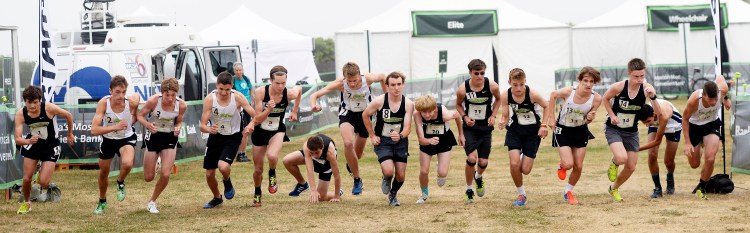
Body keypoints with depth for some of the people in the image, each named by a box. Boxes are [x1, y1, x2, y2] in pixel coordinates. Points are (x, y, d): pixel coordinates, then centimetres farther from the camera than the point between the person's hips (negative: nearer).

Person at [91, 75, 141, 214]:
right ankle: (102, 201, 46)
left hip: (127, 139, -1)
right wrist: (115, 127, -43)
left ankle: (120, 183, 5)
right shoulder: (103, 103, -27)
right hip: (108, 140, 1)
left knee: (127, 164, -31)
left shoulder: (132, 102, -26)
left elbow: (137, 96, 3)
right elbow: (94, 130, -32)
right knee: (103, 172, 17)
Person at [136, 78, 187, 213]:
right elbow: (140, 116, -10)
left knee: (166, 174, -10)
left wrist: (178, 128, -21)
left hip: (170, 137, 1)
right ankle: (154, 163, 45)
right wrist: (148, 125, -31)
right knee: (148, 178, 5)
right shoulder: (153, 101, -23)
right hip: (153, 136, -1)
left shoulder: (181, 105, -16)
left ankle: (152, 201, 15)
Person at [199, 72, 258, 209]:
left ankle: (227, 182, 10)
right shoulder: (209, 99, -17)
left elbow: (256, 116, -16)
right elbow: (202, 126, -17)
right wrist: (209, 129, -40)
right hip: (215, 136, 2)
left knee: (223, 166, -28)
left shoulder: (238, 98, -19)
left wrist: (251, 125, -38)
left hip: (232, 137, -2)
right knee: (209, 174, 7)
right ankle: (217, 198, 38)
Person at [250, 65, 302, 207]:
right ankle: (257, 194, 44)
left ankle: (272, 174, 2)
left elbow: (300, 89, 6)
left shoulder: (289, 94, -21)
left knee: (272, 156, -33)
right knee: (258, 169, 13)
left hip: (277, 131, -1)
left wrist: (295, 112, 12)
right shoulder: (261, 93, -24)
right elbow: (258, 120, -21)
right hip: (260, 131, 1)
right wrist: (268, 109, -38)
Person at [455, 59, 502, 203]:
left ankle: (478, 177, 41)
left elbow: (498, 99, 9)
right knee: (471, 158, -16)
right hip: (470, 127, -1)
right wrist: (465, 117, -13)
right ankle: (469, 190, 5)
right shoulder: (462, 89, -16)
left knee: (483, 162, 3)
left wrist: (493, 115, -3)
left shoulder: (492, 86, -14)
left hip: (486, 127, 2)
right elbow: (458, 105, 4)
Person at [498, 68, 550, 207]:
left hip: (533, 132, -2)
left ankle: (525, 158, 35)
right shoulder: (505, 96, -17)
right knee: (514, 164, -15)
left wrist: (543, 125, -12)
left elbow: (546, 106, -6)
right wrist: (503, 123, -30)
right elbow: (506, 116, -7)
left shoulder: (532, 94, -25)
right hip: (515, 129, 2)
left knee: (525, 170, -4)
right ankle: (521, 195, 8)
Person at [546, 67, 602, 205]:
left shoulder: (596, 99, -19)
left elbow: (587, 121, -4)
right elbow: (553, 95, -3)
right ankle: (562, 166, 26)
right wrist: (551, 118, -2)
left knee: (578, 167, 6)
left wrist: (590, 118, -29)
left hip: (580, 131, 3)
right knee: (568, 164, -14)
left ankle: (568, 192, 32)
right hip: (563, 131, -3)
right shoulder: (568, 92, -27)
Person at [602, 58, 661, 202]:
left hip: (631, 132, 3)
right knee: (621, 158, -28)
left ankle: (614, 189, 35)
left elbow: (658, 113, -21)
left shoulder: (646, 88, -17)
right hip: (613, 129, -3)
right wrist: (612, 115, -13)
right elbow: (605, 99, -1)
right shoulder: (618, 87, -22)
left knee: (631, 167, 7)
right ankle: (614, 163, 11)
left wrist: (653, 97, -37)